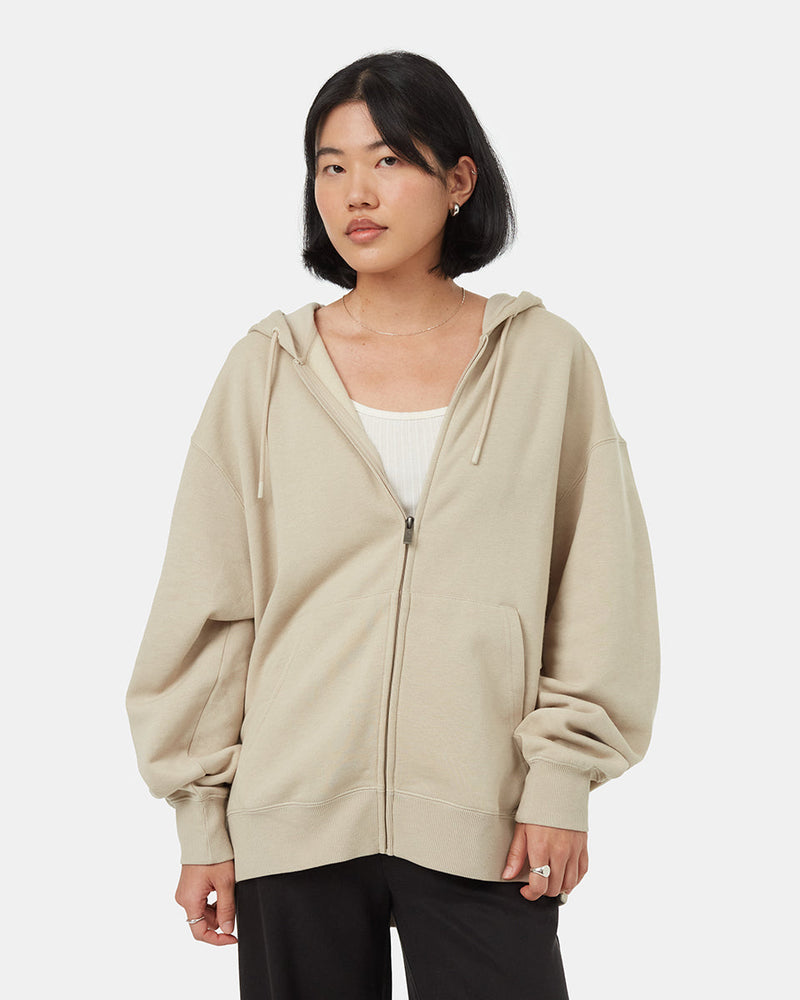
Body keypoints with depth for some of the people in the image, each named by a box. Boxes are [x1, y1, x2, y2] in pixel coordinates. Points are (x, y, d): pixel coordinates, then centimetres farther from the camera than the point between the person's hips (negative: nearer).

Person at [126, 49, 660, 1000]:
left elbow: (597, 596, 3)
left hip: (484, 824, 0)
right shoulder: (266, 368, 2)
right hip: (295, 817, 1)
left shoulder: (547, 359, 2)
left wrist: (560, 778, -3)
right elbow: (204, 608, 4)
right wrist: (202, 819, 2)